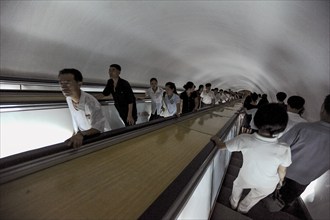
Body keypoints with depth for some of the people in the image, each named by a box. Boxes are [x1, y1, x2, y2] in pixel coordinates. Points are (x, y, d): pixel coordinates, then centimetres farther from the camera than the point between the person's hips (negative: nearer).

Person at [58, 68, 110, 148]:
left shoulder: (90, 102, -30)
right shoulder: (68, 99, -6)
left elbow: (98, 127, -36)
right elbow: (75, 121, 5)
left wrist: (81, 134, -49)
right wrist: (74, 136, 7)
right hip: (85, 137, 6)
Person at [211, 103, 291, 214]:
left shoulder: (244, 139, -35)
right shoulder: (284, 150, -33)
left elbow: (221, 145, -21)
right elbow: (281, 172, -14)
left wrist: (216, 139, 1)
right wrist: (280, 180, 8)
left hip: (246, 178, 0)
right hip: (267, 185, 1)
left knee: (237, 185, 34)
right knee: (253, 197, 32)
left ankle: (233, 204, 58)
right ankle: (242, 210, 57)